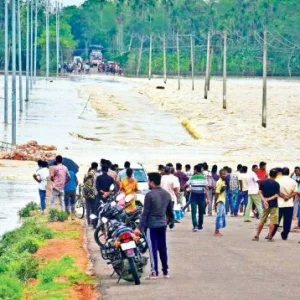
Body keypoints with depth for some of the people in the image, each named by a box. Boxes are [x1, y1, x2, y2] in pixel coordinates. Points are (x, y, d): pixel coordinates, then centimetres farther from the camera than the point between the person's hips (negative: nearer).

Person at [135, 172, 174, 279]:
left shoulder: (150, 195, -14)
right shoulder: (167, 194, 6)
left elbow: (145, 213, -14)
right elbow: (170, 210, 15)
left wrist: (140, 227, -12)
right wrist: (171, 220, 32)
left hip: (152, 225, -6)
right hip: (163, 224, 6)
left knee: (153, 248, -2)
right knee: (163, 248, 12)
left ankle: (155, 272, -1)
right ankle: (166, 271, 15)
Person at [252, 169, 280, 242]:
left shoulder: (263, 182, 1)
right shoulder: (276, 184, -8)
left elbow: (260, 192, -5)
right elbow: (276, 195, -14)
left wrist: (264, 200, -12)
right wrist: (269, 199, -14)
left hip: (266, 204, 4)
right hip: (274, 204, -4)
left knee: (262, 221, 12)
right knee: (272, 221, 2)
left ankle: (257, 236, 13)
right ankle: (270, 237, -2)